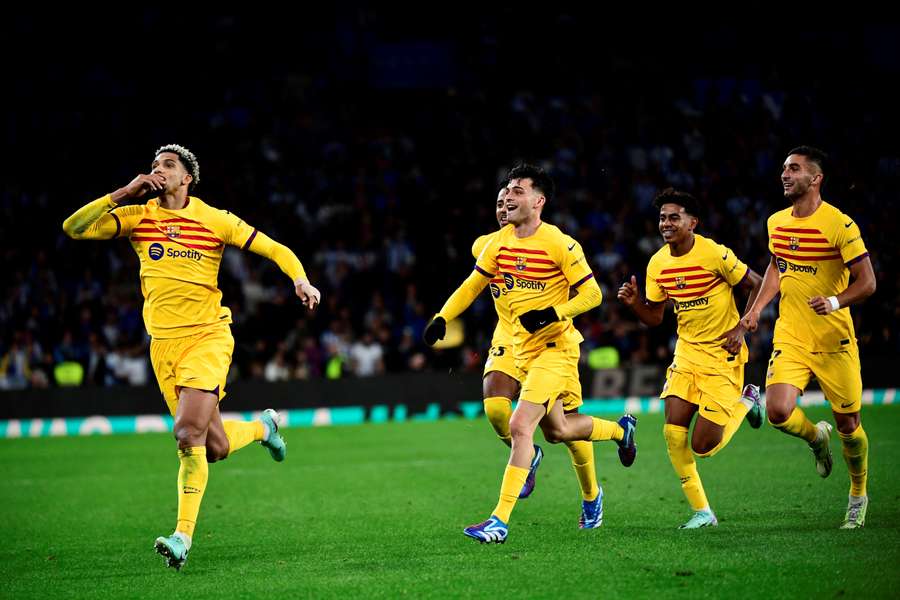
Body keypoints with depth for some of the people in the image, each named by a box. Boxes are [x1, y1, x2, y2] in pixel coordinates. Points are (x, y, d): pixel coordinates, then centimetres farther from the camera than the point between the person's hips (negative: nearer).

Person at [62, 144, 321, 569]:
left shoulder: (215, 220, -2)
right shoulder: (137, 217, 5)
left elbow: (276, 250, 2)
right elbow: (74, 227, -6)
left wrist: (301, 281, -16)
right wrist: (125, 193, -10)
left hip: (207, 337, -4)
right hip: (163, 343, 4)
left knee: (188, 434, -21)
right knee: (214, 448, 7)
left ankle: (182, 537, -14)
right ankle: (263, 427, 40)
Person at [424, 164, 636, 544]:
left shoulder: (558, 244, -15)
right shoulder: (499, 242, 3)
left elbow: (592, 294, -12)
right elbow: (473, 285, 15)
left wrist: (552, 314, -25)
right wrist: (442, 318, 2)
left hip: (555, 347, -7)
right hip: (521, 348, 8)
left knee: (520, 426, -19)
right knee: (557, 431, 19)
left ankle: (500, 521, -18)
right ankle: (620, 429, 48)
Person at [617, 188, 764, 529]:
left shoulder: (714, 254, -16)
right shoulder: (658, 264, 1)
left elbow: (757, 286, -7)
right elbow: (654, 317, 10)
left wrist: (741, 328, -15)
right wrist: (634, 302, -10)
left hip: (723, 354, -5)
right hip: (687, 351, 5)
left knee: (702, 446, -8)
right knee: (673, 431, -9)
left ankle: (745, 402, 21)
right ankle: (701, 512, 5)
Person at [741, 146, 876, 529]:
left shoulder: (839, 224, -14)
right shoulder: (776, 223, 5)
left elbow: (867, 283, -12)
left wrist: (835, 301, -29)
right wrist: (757, 308, 12)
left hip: (834, 339, -4)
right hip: (789, 336, 4)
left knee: (847, 423, 4)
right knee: (778, 411, -16)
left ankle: (859, 495, 29)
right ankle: (816, 439, 19)